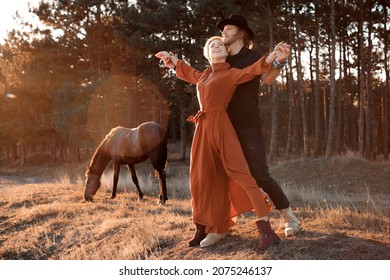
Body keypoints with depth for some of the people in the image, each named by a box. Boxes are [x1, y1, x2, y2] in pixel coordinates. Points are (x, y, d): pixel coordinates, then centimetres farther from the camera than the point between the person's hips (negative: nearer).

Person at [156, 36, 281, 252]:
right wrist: (171, 58, 53)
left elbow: (252, 70, -17)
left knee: (241, 174, -15)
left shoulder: (231, 74, 1)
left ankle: (266, 230, -18)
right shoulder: (205, 75, 20)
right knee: (202, 179, 9)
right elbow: (188, 73, 41)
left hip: (221, 127, -7)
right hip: (203, 128, 7)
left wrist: (274, 55, -33)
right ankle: (204, 228, 23)